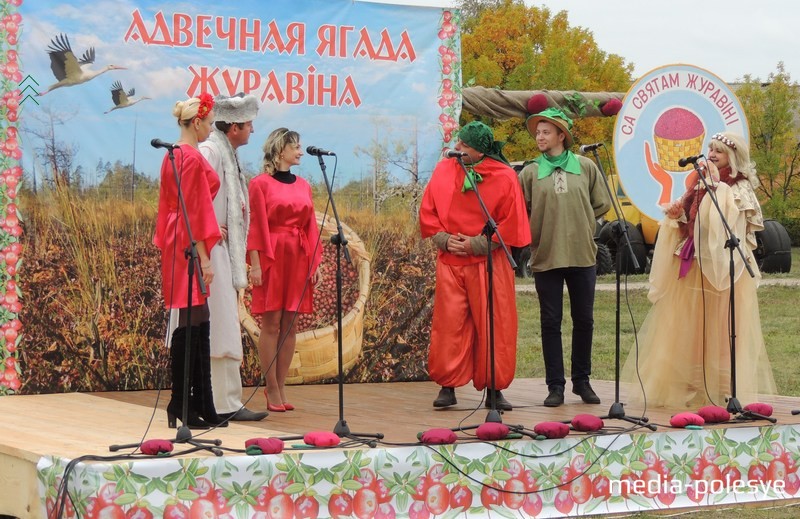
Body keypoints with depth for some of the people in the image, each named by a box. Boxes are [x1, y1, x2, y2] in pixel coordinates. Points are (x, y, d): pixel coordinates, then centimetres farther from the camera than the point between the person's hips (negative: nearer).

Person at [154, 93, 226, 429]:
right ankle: (183, 408, -3)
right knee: (191, 323, -7)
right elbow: (194, 212, -17)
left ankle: (201, 407, 14)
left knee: (197, 326, 11)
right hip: (190, 247, -10)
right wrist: (204, 258, -16)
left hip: (176, 244, 10)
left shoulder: (173, 156, 15)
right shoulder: (192, 158, -14)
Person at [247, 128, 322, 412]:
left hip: (299, 259, 5)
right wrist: (255, 263, -13)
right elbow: (256, 226, -6)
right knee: (271, 324, -4)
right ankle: (272, 390, -1)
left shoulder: (303, 186, 14)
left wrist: (315, 263, 7)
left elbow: (311, 227, 13)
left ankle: (280, 387, 9)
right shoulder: (261, 183, -2)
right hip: (272, 258, -5)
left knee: (290, 325, 4)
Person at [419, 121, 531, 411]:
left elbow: (510, 223, -5)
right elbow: (427, 213, 9)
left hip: (489, 262, -2)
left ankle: (494, 389, 9)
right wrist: (444, 239, -6)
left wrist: (476, 244, -11)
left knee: (493, 326, 0)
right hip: (449, 262, 2)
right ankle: (447, 387, 7)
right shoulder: (444, 170, 6)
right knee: (449, 324, -1)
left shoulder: (504, 177, -4)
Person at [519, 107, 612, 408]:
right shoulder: (530, 173, 2)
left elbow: (602, 204, 10)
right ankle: (555, 385, 7)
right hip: (546, 258, -1)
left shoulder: (586, 168, 4)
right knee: (551, 322, 2)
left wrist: (580, 224, 6)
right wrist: (535, 235, -4)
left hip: (582, 256, 1)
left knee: (584, 321, 8)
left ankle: (582, 381, 20)